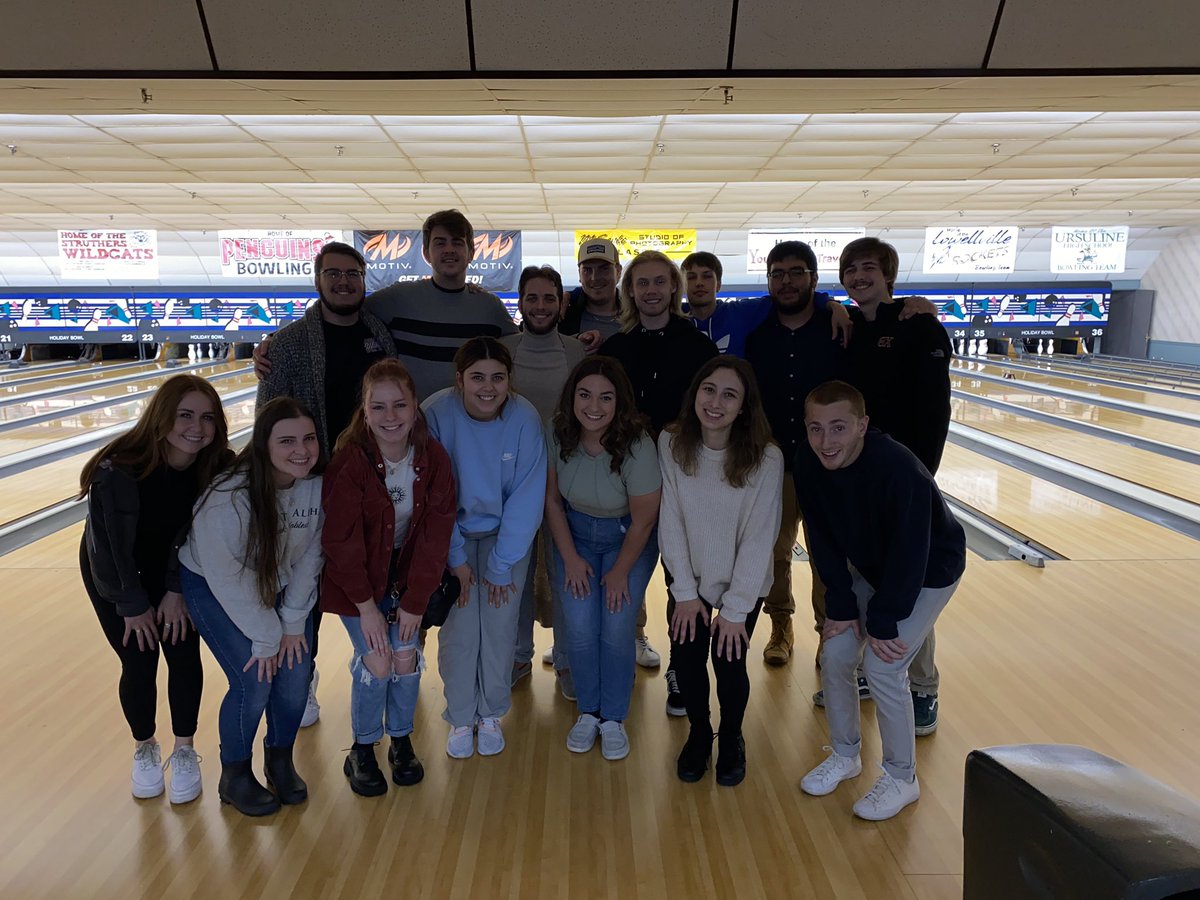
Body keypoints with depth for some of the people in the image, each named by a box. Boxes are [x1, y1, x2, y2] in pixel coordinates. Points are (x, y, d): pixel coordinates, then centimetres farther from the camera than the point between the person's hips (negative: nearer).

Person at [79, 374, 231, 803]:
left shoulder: (218, 468, -24)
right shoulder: (119, 470, -33)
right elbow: (110, 547, -22)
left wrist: (177, 591, -11)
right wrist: (133, 606, -13)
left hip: (175, 570, 2)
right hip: (114, 574, -2)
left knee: (185, 656, -1)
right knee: (138, 664, -1)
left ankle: (184, 750, 20)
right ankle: (144, 749, 26)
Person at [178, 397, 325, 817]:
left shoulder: (319, 484, -21)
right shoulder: (228, 498, -35)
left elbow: (309, 557, -9)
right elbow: (229, 580, -25)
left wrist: (293, 622, -6)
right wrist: (265, 638, -16)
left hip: (279, 584, 4)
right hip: (213, 586, -4)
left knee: (295, 676, 0)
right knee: (254, 683, -9)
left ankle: (280, 760, 28)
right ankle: (234, 776, 19)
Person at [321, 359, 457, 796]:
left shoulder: (433, 459, -16)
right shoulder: (349, 462, -24)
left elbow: (436, 535, -11)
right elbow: (341, 540, -18)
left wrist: (414, 602, -10)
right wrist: (366, 605, -16)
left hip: (406, 572, 3)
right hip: (357, 577, -2)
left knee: (406, 657, -3)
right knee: (377, 661, -9)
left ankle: (401, 740, 24)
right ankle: (362, 749, 16)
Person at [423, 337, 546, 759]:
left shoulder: (525, 418, -21)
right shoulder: (436, 414, -23)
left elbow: (526, 498, -15)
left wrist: (501, 564, -13)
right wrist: (455, 558, -12)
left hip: (506, 533, 1)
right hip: (452, 533, 0)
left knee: (500, 625, 0)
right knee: (457, 628, -2)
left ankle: (491, 714, 24)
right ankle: (460, 719, 21)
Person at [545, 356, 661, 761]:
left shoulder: (637, 447, -28)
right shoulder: (558, 437, -18)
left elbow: (643, 521, -16)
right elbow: (552, 501, -4)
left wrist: (620, 571, -7)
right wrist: (570, 558, -5)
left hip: (627, 539, -2)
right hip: (574, 533, 2)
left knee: (617, 628, -8)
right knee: (579, 627, -5)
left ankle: (613, 719, 16)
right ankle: (587, 713, 19)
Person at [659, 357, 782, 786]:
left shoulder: (766, 458, -22)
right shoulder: (672, 444, -15)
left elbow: (759, 538, -17)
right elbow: (671, 522, -9)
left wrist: (735, 608, -14)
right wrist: (685, 591, -8)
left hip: (744, 582, -2)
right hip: (689, 578, 2)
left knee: (728, 662, -6)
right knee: (685, 658, -4)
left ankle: (731, 738, 26)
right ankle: (699, 733, 28)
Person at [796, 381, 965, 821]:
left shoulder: (899, 469, -37)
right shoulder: (808, 464, -20)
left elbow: (909, 555, -29)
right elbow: (823, 540, -9)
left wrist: (883, 623, -22)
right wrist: (841, 605, -10)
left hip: (927, 571, -5)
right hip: (868, 567, 6)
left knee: (883, 666, -12)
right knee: (834, 655, 0)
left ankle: (901, 778, 11)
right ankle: (845, 755, 24)